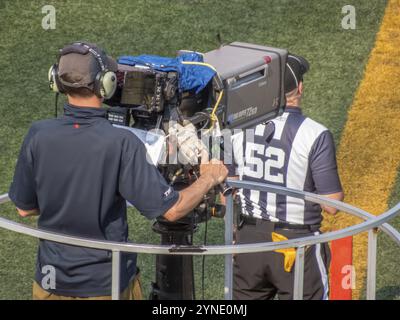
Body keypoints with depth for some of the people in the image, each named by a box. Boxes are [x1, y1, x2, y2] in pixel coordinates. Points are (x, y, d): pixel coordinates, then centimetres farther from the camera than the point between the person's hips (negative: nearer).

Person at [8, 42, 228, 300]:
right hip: (108, 286, -2)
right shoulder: (121, 144, -22)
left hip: (52, 283, 3)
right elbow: (171, 209, -19)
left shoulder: (39, 136, -13)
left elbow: (24, 208, -1)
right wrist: (209, 178, -1)